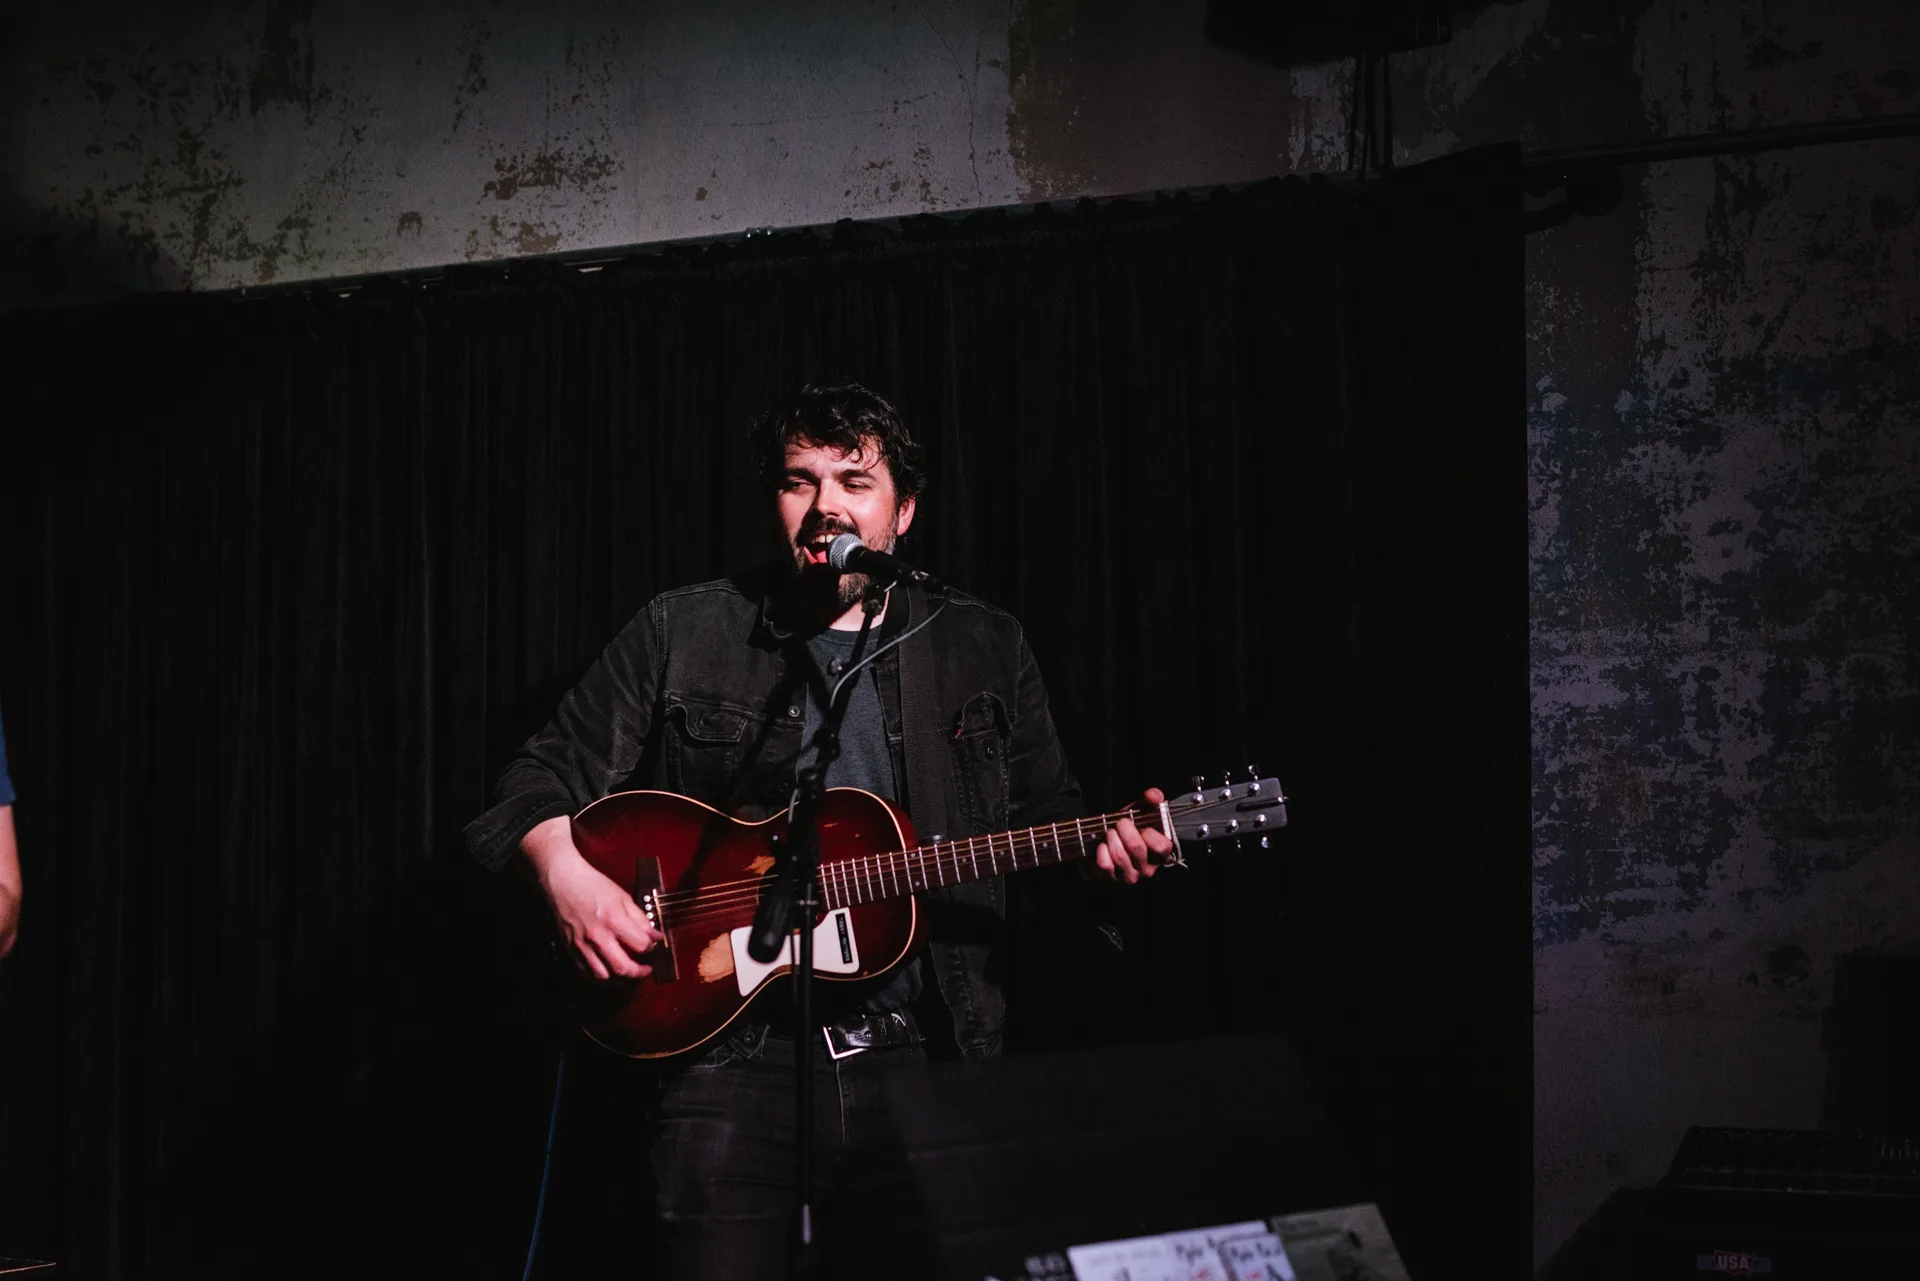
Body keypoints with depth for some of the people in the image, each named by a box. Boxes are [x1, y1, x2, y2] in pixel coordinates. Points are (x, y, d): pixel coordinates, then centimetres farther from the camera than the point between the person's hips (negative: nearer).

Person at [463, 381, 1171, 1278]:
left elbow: (1046, 814, 15)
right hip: (734, 1045, -1)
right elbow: (543, 777, 7)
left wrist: (1104, 846, -7)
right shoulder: (680, 635, 5)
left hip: (923, 1054, 2)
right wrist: (565, 870, -12)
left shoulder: (983, 650, 10)